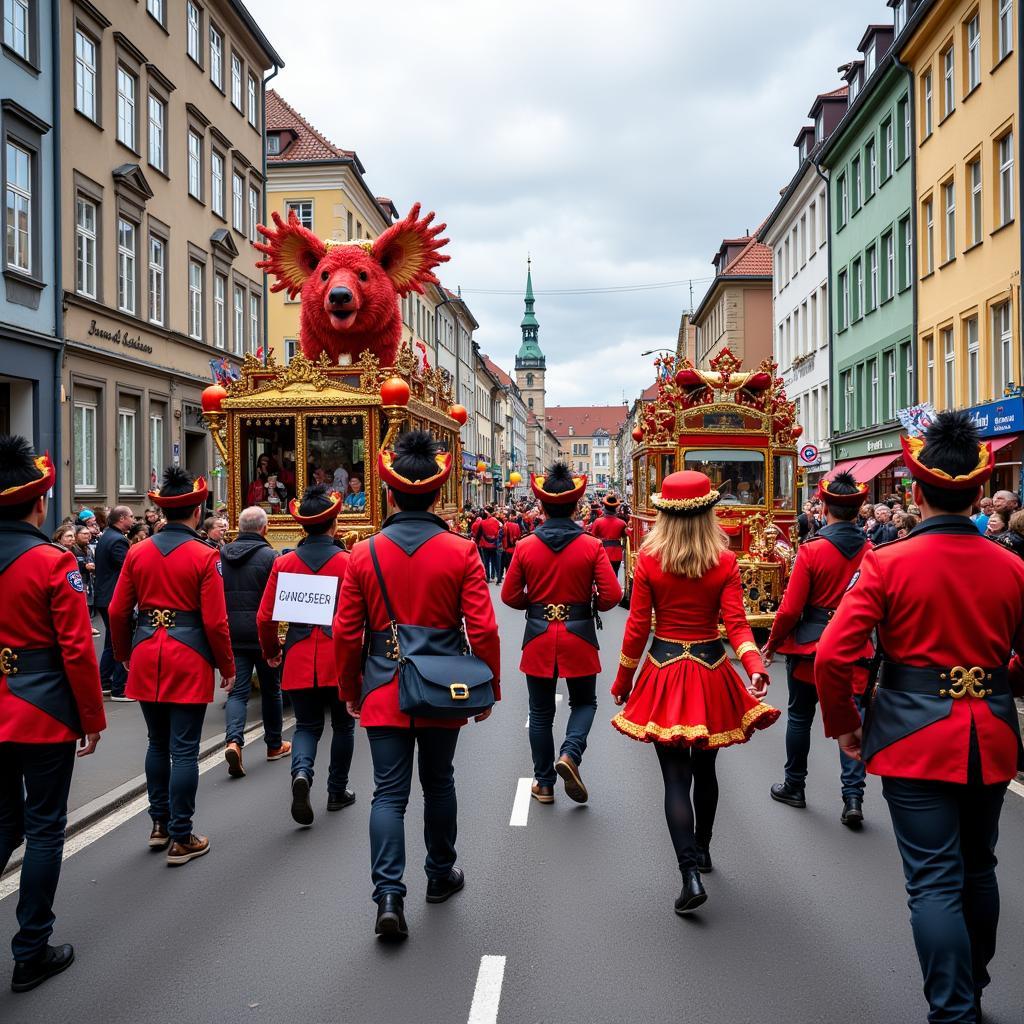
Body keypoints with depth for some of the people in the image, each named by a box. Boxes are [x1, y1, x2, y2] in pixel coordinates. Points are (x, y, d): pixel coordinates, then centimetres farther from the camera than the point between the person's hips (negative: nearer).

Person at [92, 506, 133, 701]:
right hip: (117, 598, -10)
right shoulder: (118, 540, -19)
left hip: (103, 596, 10)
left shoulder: (104, 536, 12)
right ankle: (119, 690, 0)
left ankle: (104, 683, 26)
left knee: (111, 642, 19)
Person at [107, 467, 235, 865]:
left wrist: (125, 654, 22)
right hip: (189, 661, -5)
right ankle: (180, 839, 8)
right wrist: (227, 667, 0)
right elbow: (215, 621, -12)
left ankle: (159, 824, 29)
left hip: (146, 658, 5)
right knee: (184, 750, 2)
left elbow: (118, 612, 6)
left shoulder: (138, 552, 3)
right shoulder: (204, 556, -10)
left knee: (157, 743, 19)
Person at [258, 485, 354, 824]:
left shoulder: (284, 563, -1)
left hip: (299, 659, 2)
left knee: (307, 725, 13)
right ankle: (338, 791, 24)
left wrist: (270, 652, 18)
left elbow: (265, 617, 1)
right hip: (339, 658, -2)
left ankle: (301, 772, -14)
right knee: (343, 724, 17)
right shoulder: (349, 562, -9)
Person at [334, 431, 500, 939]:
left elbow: (346, 634, -2)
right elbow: (483, 630, -9)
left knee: (389, 792, 5)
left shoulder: (364, 554, -5)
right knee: (439, 783, 18)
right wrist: (490, 689, 4)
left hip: (384, 692, 0)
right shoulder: (461, 552, -8)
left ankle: (389, 895, -6)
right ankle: (441, 874, 34)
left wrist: (350, 689, 12)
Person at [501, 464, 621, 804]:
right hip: (579, 636, -1)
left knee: (541, 713, 14)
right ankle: (570, 754, -6)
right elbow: (611, 595, -12)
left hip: (538, 638, 1)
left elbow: (510, 596, -3)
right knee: (584, 702, 19)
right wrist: (590, 603, 8)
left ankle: (544, 784, 19)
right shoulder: (592, 547, -9)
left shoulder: (525, 547, -6)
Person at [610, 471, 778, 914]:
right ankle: (701, 849, 39)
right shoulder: (725, 562, -4)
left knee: (675, 777, 1)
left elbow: (637, 627, -5)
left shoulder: (649, 560, -8)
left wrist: (622, 682, 5)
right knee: (704, 768, 21)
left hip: (663, 671, -2)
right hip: (711, 672, 2)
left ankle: (691, 874, -8)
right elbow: (736, 623, -15)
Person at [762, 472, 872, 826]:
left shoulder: (812, 549, -14)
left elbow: (790, 608, -13)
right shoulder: (871, 551, -3)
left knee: (800, 717, 13)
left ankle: (794, 786, 26)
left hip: (810, 647, -2)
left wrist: (772, 644, 1)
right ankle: (853, 797, -2)